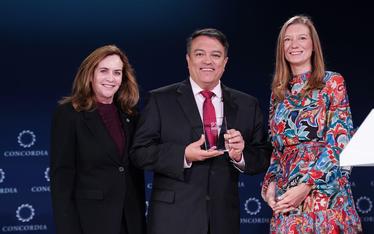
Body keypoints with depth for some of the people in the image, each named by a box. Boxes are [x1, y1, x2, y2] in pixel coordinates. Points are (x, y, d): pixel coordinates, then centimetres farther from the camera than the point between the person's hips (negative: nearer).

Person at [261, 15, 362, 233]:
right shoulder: (279, 92, 15)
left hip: (325, 192, -4)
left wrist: (306, 186, -16)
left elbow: (340, 142, -7)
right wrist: (270, 183, -2)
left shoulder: (333, 82, 1)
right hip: (285, 195, 4)